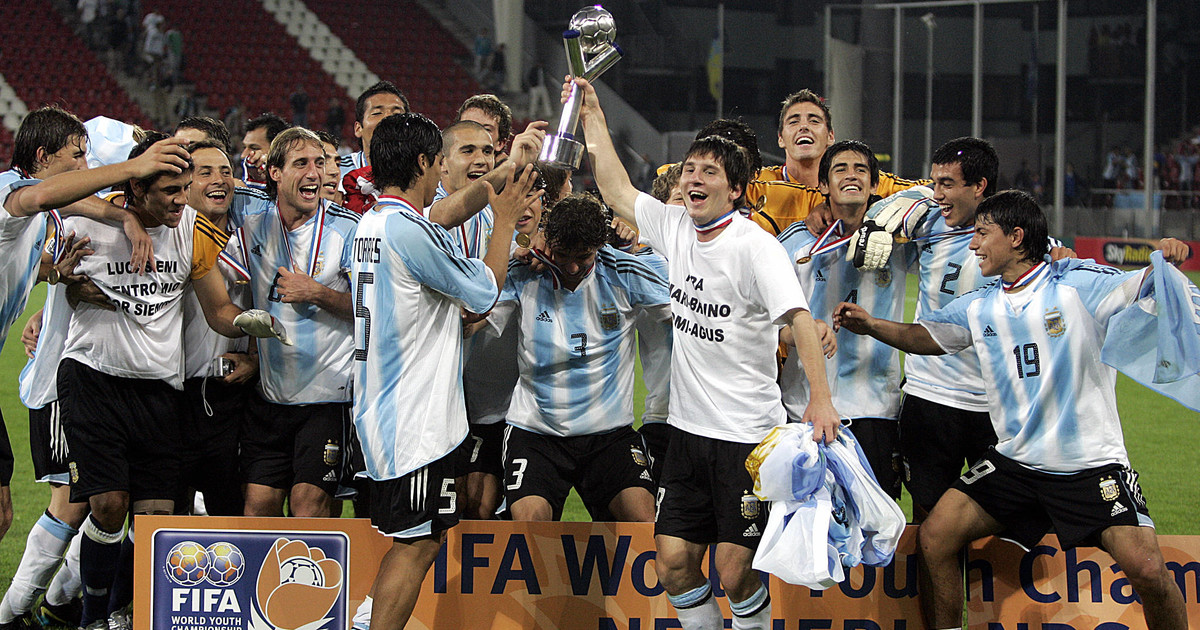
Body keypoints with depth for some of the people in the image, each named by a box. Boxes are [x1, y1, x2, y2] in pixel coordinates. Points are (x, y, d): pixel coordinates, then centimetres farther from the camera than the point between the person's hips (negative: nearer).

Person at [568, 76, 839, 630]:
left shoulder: (754, 246, -14)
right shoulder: (675, 226, 5)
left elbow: (799, 318, -23)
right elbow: (617, 191, 19)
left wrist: (820, 399, -34)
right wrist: (592, 118, 16)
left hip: (747, 434, -6)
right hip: (688, 429, 6)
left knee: (734, 573, -8)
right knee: (673, 563, 2)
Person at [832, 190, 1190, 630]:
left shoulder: (1079, 284, -7)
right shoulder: (980, 307, 9)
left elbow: (1143, 287, -14)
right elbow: (926, 336, 21)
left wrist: (1165, 261, -36)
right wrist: (872, 326, 5)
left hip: (1092, 464, -5)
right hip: (1013, 459, 5)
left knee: (1145, 568, -20)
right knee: (935, 536, -8)